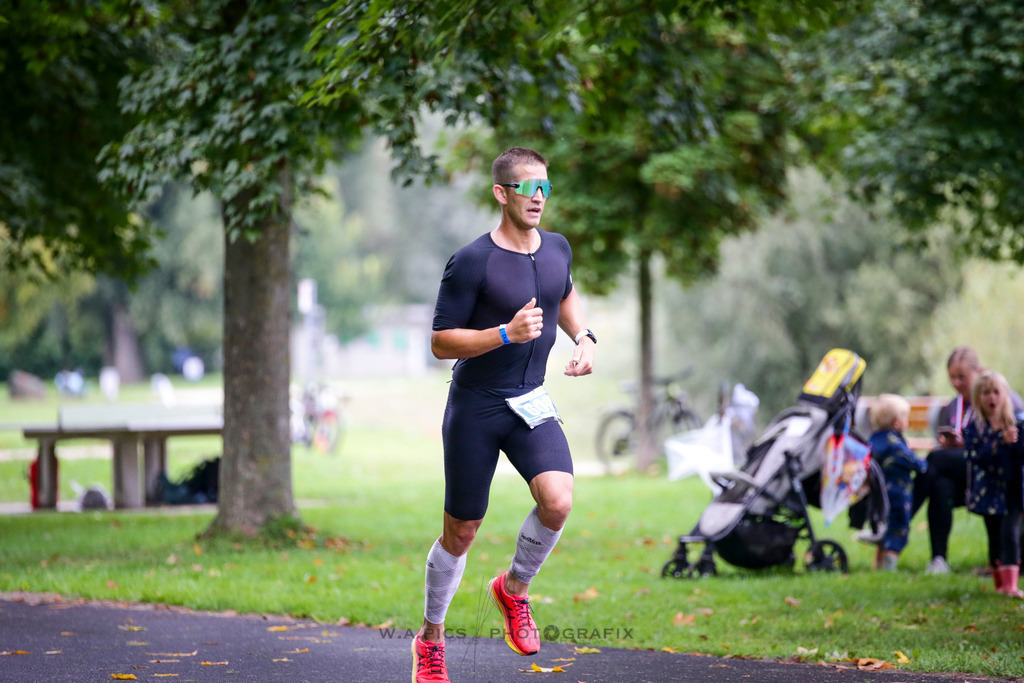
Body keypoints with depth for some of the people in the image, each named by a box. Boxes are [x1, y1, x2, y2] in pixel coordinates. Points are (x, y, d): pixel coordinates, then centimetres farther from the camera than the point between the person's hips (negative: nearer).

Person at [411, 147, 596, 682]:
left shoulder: (557, 249, 3)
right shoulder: (471, 263, -16)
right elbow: (440, 342, -14)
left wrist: (583, 337, 7)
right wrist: (507, 333, -26)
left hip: (531, 404, 4)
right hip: (475, 407, -4)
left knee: (558, 501, -21)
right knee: (460, 534, 4)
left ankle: (514, 588, 8)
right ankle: (430, 639, 27)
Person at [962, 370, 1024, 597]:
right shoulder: (973, 427, -3)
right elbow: (975, 457, -15)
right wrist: (1001, 441, -22)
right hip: (989, 491, 0)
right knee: (995, 537, 8)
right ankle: (1000, 584, 22)